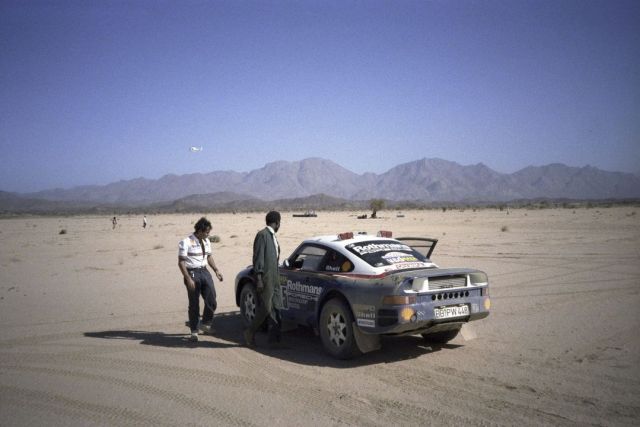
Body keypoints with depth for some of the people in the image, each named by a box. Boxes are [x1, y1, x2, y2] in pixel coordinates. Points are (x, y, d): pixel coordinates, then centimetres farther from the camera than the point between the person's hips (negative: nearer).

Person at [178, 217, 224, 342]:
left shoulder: (206, 241, 9)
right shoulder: (186, 242, -13)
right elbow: (181, 262, -14)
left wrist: (216, 270, 9)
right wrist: (188, 279, -20)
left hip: (204, 271, 6)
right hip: (192, 273, -6)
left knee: (211, 301, -2)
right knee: (194, 304, 2)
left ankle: (206, 323, 20)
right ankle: (194, 330, 17)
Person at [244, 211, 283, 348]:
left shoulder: (272, 236, 16)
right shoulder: (262, 235, -11)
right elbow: (258, 258, -16)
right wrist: (259, 279, -19)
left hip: (274, 279, 9)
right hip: (265, 279, -9)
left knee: (275, 308, 8)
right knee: (265, 308, -6)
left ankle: (274, 337, 14)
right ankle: (250, 333, 11)